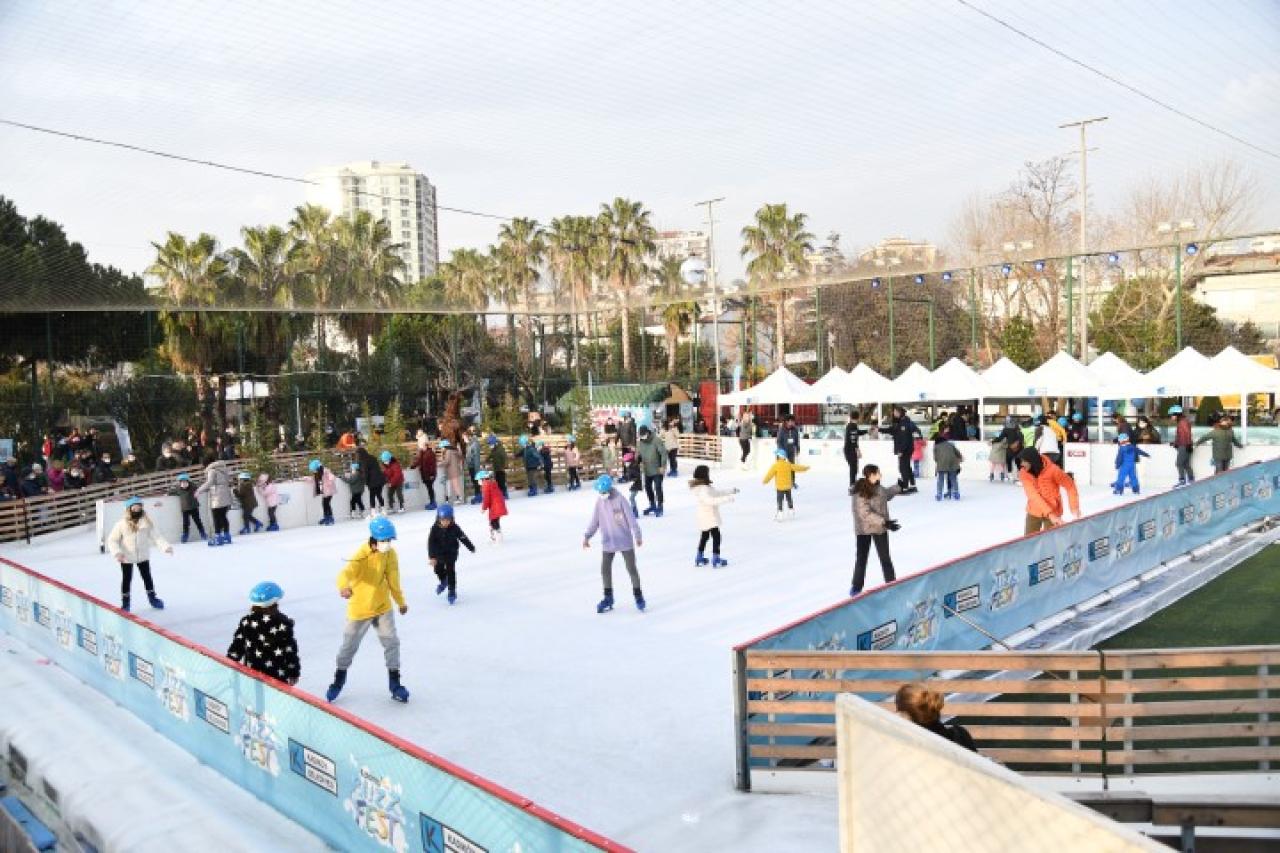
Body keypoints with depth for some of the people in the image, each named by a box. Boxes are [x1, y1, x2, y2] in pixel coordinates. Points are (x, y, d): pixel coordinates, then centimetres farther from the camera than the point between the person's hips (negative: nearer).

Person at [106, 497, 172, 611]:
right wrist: (117, 552, -26)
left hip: (143, 556, 2)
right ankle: (125, 602, 23)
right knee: (126, 579, 8)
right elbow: (112, 540, -12)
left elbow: (156, 536, -10)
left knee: (147, 577, 15)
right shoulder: (122, 524, -16)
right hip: (126, 558, -2)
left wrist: (166, 546, -22)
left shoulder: (147, 523, -9)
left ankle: (152, 597, 33)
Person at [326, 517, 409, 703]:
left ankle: (395, 684, 12)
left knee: (392, 643, -1)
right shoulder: (361, 556, -24)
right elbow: (346, 573, -42)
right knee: (349, 646, 12)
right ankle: (339, 679, 37)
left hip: (383, 607, 3)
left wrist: (400, 602, 16)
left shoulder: (390, 554, -8)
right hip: (359, 609, -3)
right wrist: (344, 587, -65)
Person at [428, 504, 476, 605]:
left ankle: (452, 591, 5)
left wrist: (471, 547, 6)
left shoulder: (454, 528, -18)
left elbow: (463, 538, -5)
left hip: (451, 554, -2)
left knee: (451, 572, -5)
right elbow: (431, 543, -19)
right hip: (439, 554, 2)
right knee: (438, 569, 20)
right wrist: (432, 557, -25)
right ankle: (443, 582, 50)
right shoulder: (435, 528, -19)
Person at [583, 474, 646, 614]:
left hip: (625, 541, -4)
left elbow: (631, 518, -12)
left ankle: (638, 595, 20)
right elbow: (594, 521, 4)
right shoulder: (599, 502, 0)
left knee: (631, 568, 4)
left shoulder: (620, 500, -13)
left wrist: (637, 535, -13)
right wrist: (587, 536, -6)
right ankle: (608, 598, 19)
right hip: (607, 543, 4)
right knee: (605, 569, 5)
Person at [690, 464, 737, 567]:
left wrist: (731, 491, 20)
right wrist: (726, 499, -39)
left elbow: (717, 492, 20)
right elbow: (710, 500, -37)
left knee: (704, 537, 21)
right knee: (716, 537, -4)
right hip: (709, 518, -11)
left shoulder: (707, 487, 9)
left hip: (704, 520, 11)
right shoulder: (702, 489, -24)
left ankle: (699, 558, 31)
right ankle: (716, 559, -2)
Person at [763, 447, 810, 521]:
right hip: (788, 486, 5)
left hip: (780, 487, -5)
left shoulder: (775, 465, -13)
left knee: (780, 500, -2)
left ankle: (779, 513, -7)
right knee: (789, 499, 19)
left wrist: (765, 481, 1)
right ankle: (791, 512, 26)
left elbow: (770, 474, -11)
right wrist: (805, 468, 23)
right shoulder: (788, 464, 1)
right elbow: (797, 467, 9)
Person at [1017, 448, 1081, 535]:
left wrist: (1074, 507, -21)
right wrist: (1049, 514, -35)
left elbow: (1070, 486, -10)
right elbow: (1033, 495, -25)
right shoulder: (1023, 473, -16)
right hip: (1034, 512, 3)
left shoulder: (1052, 470, -21)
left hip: (1053, 512, -3)